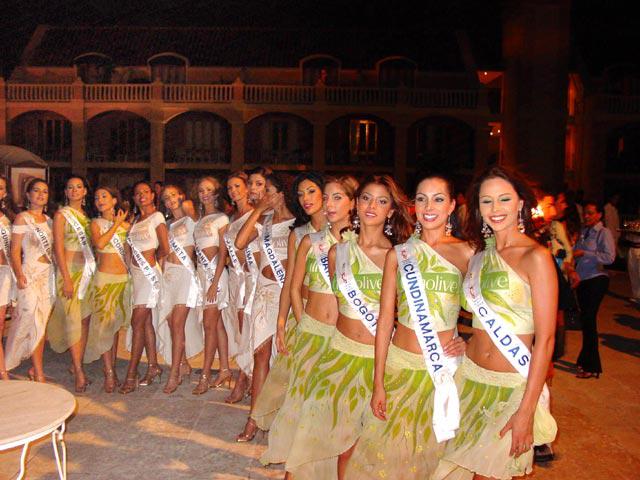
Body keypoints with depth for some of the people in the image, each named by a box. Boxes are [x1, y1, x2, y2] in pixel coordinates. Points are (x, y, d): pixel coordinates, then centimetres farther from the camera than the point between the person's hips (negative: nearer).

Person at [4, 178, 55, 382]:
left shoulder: (48, 220, 14)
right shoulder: (22, 218, -3)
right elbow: (15, 251, -7)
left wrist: (57, 272, 9)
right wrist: (19, 275, -18)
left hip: (49, 274, 6)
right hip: (31, 274, -6)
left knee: (43, 323, 7)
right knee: (34, 323, -6)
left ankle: (35, 368, 16)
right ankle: (39, 374, 0)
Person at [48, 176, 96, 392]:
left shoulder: (86, 216, 14)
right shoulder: (61, 215, -1)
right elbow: (58, 248, -7)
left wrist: (93, 270, 8)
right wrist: (66, 278, -14)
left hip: (88, 270, 6)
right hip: (70, 270, -5)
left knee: (85, 320, 5)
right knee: (73, 321, -7)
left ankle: (77, 364, 15)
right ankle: (79, 372, -5)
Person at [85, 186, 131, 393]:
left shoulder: (125, 224, 10)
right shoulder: (96, 223, 5)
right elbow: (99, 243, -17)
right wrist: (116, 224, -9)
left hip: (124, 277, 3)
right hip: (104, 277, -3)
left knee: (116, 324, 9)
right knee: (104, 324, -6)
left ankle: (112, 368, 18)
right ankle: (109, 373, -1)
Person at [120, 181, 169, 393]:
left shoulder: (157, 217, -6)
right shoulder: (136, 219, 15)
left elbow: (164, 249, -6)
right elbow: (133, 248, 18)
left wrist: (152, 259, 8)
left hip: (149, 272, -7)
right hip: (136, 272, 7)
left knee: (137, 322, -8)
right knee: (146, 322, 10)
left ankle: (131, 375, -4)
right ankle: (153, 367, 19)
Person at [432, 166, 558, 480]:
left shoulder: (535, 257, -13)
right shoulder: (479, 256, 7)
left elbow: (545, 339, -15)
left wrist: (527, 411, -17)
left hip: (511, 387, -5)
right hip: (470, 376, 5)